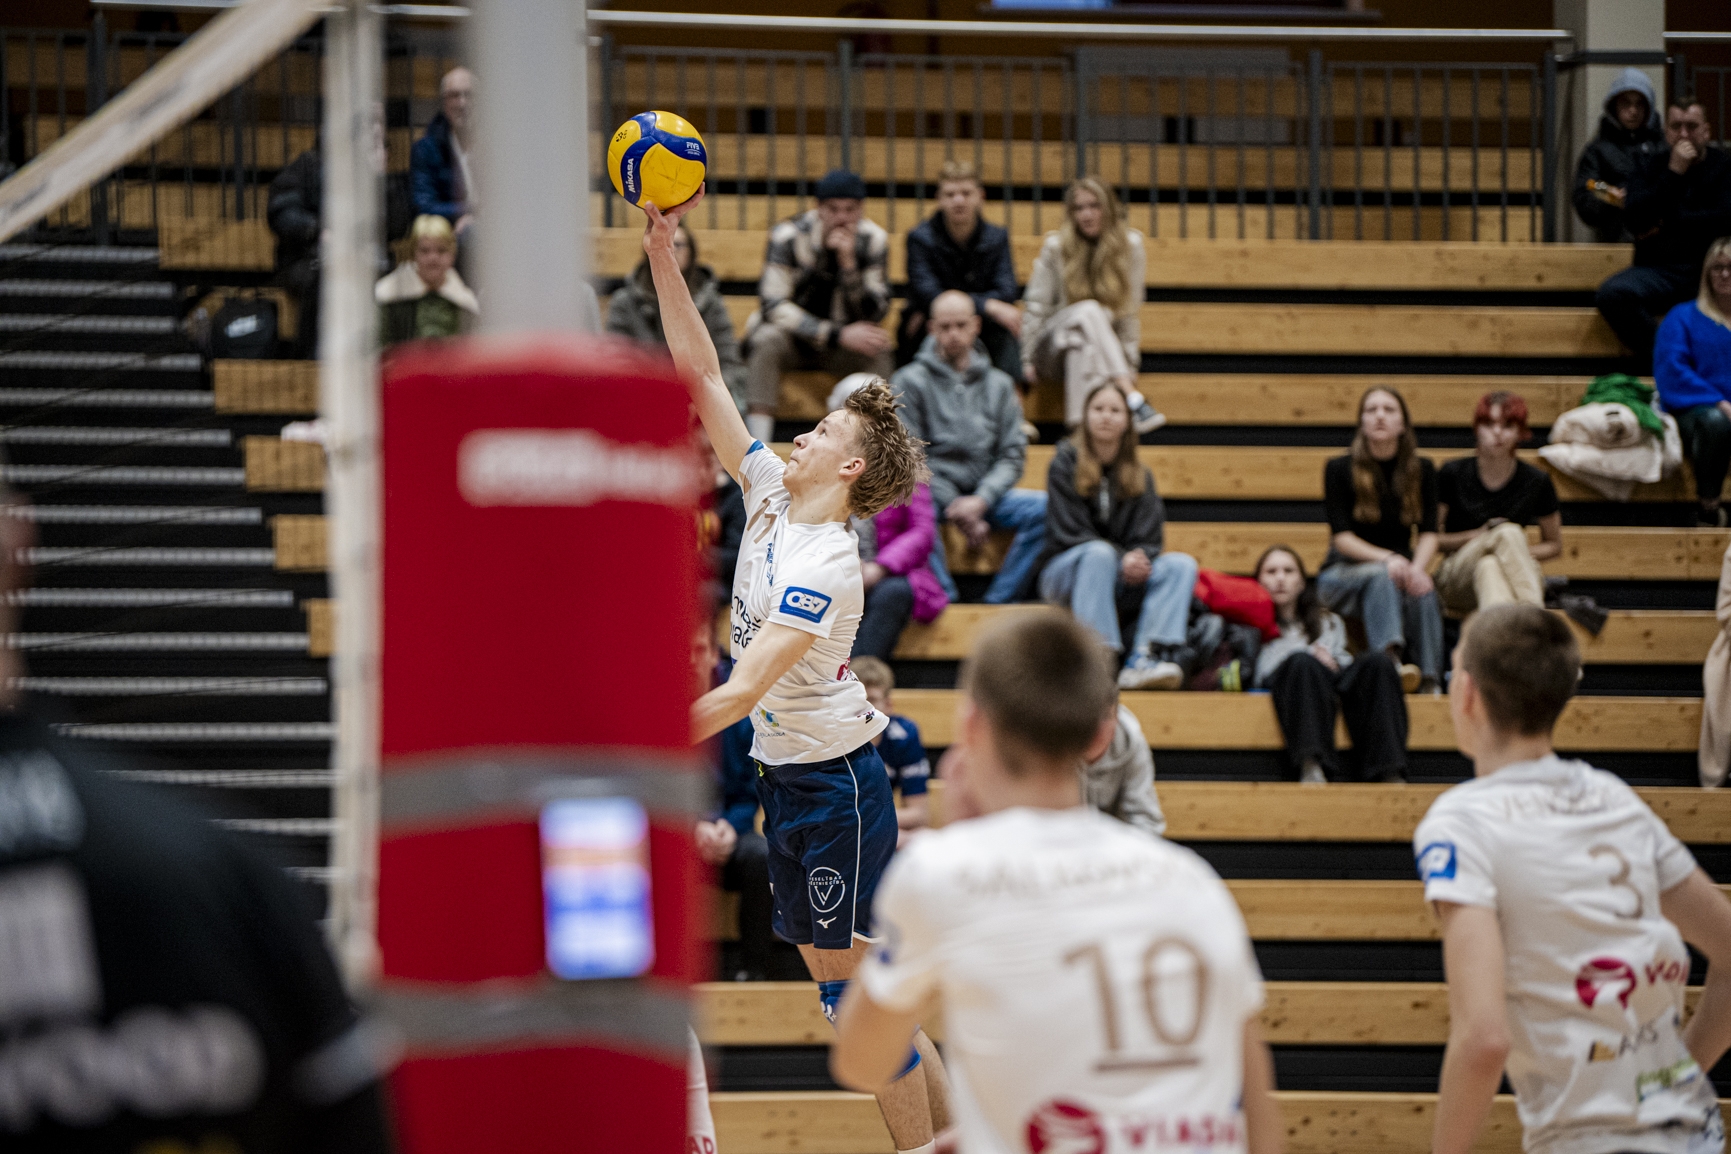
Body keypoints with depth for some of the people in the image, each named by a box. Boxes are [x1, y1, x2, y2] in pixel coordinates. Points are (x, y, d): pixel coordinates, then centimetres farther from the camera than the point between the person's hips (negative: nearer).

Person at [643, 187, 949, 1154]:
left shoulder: (827, 567, -22)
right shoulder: (771, 495, 1)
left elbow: (742, 691, -28)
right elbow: (701, 378, 3)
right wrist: (664, 258, -4)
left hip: (835, 779, -9)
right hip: (785, 773, 9)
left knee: (856, 971, -6)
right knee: (829, 967, 10)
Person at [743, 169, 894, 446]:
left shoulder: (874, 241, -8)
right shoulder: (789, 236, -16)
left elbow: (871, 316, -14)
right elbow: (773, 307, -23)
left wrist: (848, 262, -30)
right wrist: (838, 335, -33)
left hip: (842, 342, 2)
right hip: (792, 337, -2)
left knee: (879, 353, -29)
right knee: (768, 341, -36)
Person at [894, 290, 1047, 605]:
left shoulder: (999, 385, 12)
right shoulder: (911, 381, 2)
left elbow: (1012, 455, 7)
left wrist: (980, 501, -12)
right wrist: (956, 509, -12)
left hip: (984, 494, 3)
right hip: (934, 493, -3)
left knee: (1044, 507, -23)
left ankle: (997, 602, -21)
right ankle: (947, 600, -30)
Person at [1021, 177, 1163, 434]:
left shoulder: (1130, 245, -2)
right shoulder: (1055, 247, -4)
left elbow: (1130, 309, -2)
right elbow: (1036, 306, -2)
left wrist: (1129, 363, -6)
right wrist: (1027, 359, -5)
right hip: (1055, 343, -1)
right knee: (1089, 311, -35)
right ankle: (1134, 400, -51)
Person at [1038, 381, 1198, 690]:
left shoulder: (1139, 476, 11)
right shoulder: (1066, 464, -2)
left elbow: (1148, 540, 4)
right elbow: (1070, 534, -11)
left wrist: (1139, 559, -21)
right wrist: (1121, 560, -23)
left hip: (1118, 580, 4)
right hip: (1065, 570, -4)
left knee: (1182, 564, -20)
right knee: (1099, 553, -37)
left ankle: (1143, 661, -40)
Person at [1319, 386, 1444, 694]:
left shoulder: (1422, 471, 6)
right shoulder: (1339, 469, -3)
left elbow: (1429, 533, -2)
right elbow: (1341, 537, -10)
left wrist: (1417, 567, -25)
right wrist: (1387, 559, -26)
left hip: (1398, 567, 2)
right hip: (1343, 574, -2)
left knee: (1422, 590, -32)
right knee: (1381, 576, -36)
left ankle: (1429, 684, -44)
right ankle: (1391, 659, -59)